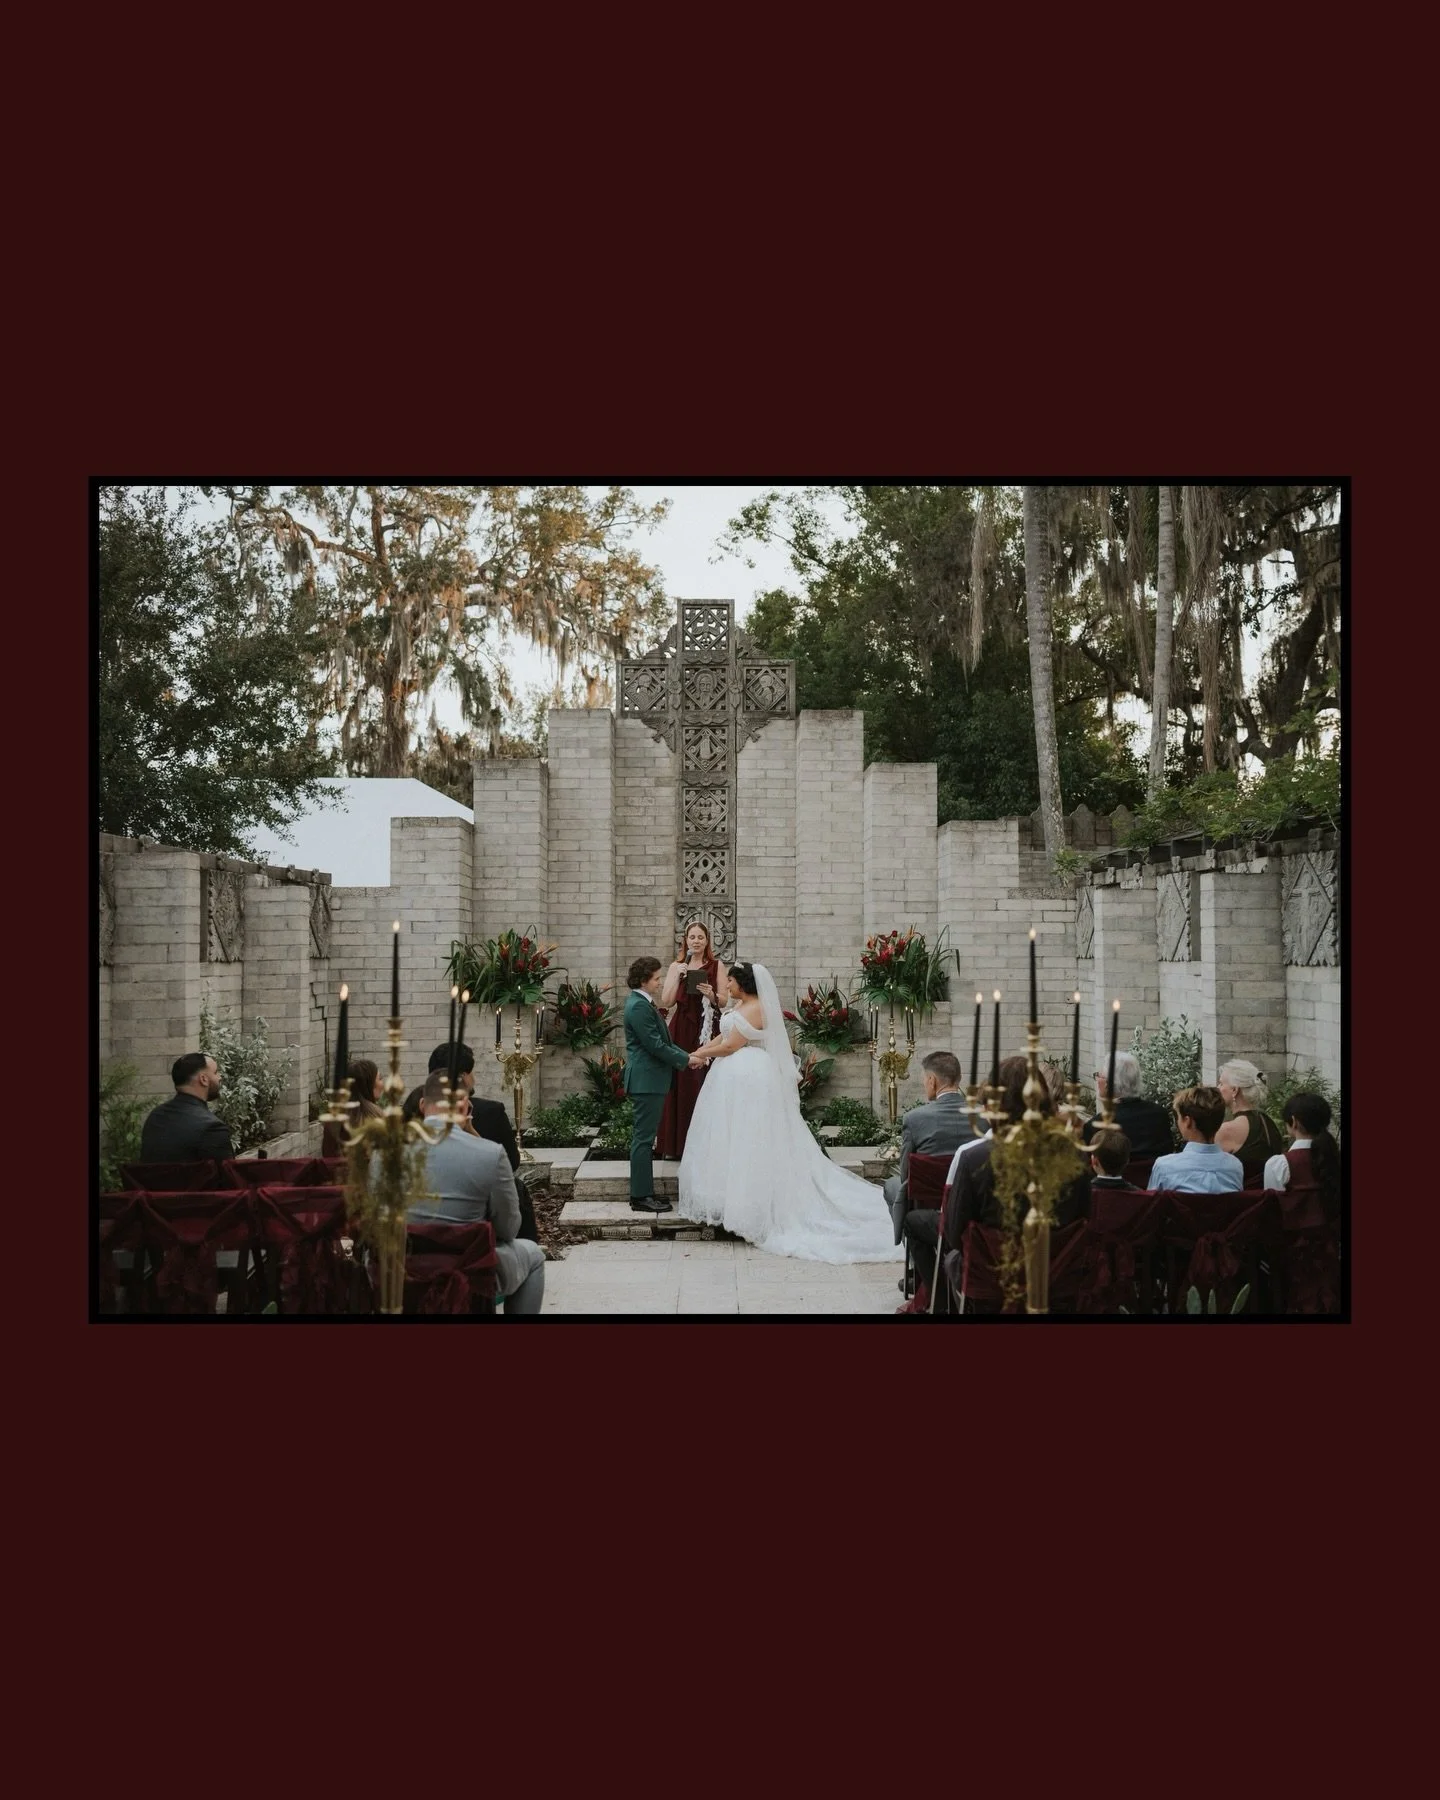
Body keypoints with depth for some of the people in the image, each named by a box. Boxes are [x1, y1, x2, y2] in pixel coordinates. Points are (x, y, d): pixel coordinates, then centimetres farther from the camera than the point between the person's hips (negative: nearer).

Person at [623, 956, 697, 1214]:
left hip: (649, 1079, 11)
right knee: (644, 1138, -6)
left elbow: (662, 1040, 20)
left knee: (644, 1137, 12)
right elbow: (655, 1045, -20)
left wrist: (685, 1056, 8)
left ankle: (643, 1193, 17)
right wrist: (685, 1060, -10)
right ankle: (641, 1197, -3)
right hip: (646, 1080, -11)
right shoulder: (639, 1006, -17)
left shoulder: (644, 1003, 15)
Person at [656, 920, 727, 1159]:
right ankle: (677, 1142, 6)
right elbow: (666, 1001, 1)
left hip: (708, 1031, -1)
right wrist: (678, 976, -8)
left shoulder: (717, 966, 6)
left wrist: (712, 996, -18)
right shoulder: (676, 967, 10)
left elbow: (725, 1001, 2)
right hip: (681, 1031, 2)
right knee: (679, 1084, -1)